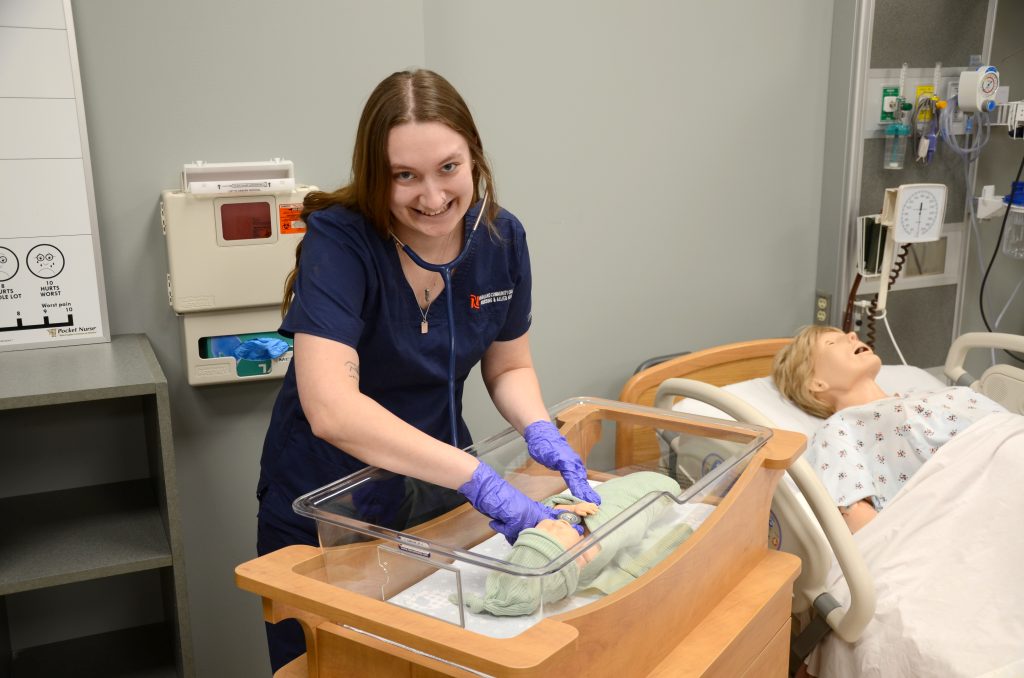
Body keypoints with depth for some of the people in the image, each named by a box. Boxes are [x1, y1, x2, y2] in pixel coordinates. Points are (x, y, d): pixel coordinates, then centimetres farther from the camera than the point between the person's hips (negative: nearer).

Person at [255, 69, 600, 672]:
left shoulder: (500, 237, -9)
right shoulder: (339, 240, -25)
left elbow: (509, 367, 4)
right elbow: (330, 407, -37)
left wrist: (539, 430, -17)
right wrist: (477, 479, -42)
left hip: (438, 498, 4)